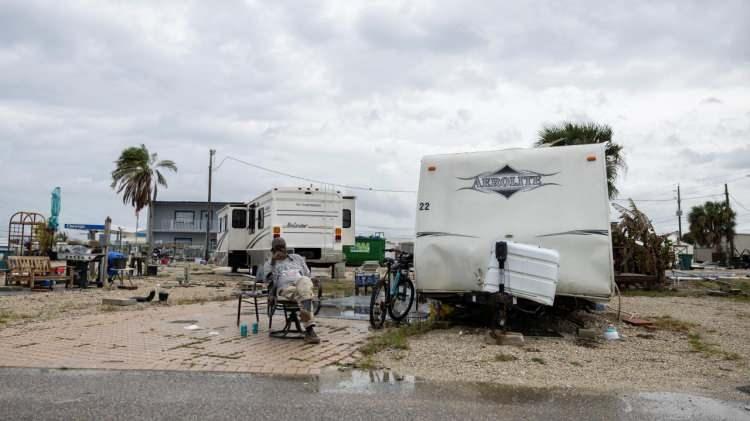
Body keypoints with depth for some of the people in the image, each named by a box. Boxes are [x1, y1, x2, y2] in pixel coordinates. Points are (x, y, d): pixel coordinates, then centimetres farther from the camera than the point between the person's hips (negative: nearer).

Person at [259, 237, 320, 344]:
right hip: (285, 288, -1)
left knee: (304, 281, -40)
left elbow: (307, 275, 24)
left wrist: (305, 285, 2)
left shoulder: (297, 258, 31)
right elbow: (266, 278, 7)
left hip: (300, 282, 1)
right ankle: (310, 330, -51)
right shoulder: (269, 264, 27)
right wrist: (273, 260, 2)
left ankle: (305, 311, -63)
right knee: (302, 295, -38)